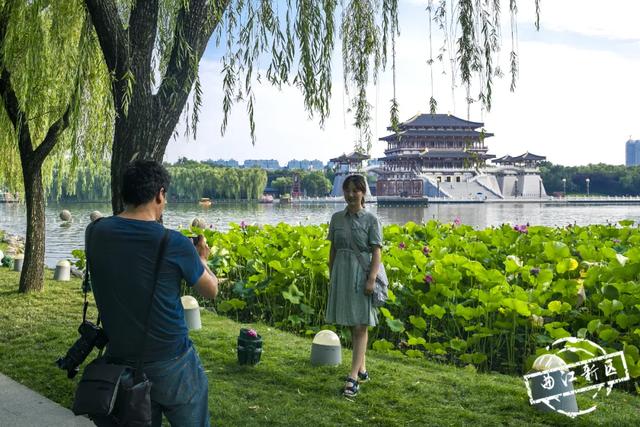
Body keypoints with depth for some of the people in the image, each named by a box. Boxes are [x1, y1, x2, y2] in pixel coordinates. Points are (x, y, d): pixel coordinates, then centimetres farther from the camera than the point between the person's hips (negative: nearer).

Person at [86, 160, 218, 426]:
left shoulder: (95, 233, -6)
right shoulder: (174, 244, -18)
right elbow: (211, 291, -2)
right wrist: (201, 259, 15)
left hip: (121, 362, 4)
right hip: (171, 367, -4)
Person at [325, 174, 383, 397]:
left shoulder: (371, 219, -4)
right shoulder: (337, 218, 8)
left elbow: (376, 252, -8)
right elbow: (333, 250, 13)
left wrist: (371, 279, -18)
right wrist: (331, 276, 12)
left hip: (361, 274, -5)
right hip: (342, 273, 5)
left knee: (360, 326, -4)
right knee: (351, 324, 12)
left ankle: (353, 376, -5)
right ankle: (362, 369, 25)